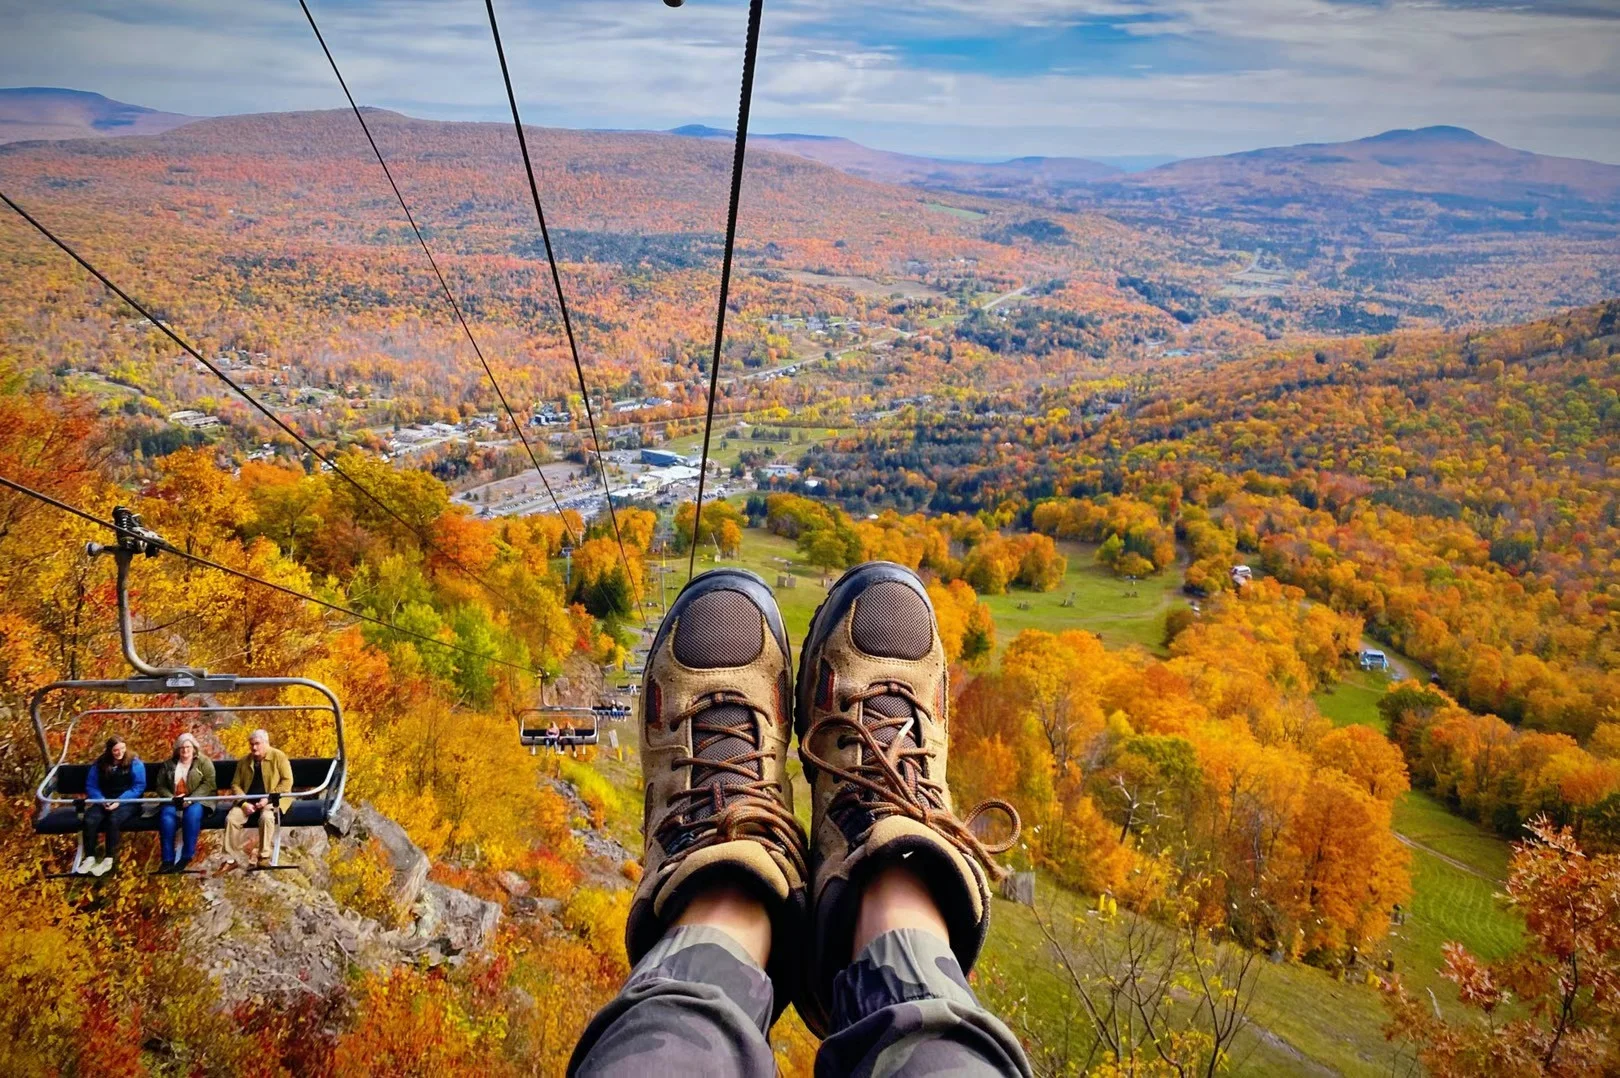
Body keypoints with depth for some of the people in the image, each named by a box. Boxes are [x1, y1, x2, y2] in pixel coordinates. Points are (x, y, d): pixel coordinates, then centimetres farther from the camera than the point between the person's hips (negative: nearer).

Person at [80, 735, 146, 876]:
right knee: (89, 820, -27)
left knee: (113, 820, -34)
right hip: (104, 801, 4)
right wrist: (101, 800, -11)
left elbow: (139, 786, -7)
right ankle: (89, 858, -19)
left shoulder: (134, 763, -2)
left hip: (127, 802, -3)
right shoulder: (100, 764, 7)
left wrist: (119, 801, -17)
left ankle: (109, 859, -27)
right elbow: (91, 786, 8)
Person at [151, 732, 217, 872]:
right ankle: (167, 859, -32)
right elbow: (160, 786, 9)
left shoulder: (204, 762, 4)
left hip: (198, 800, -3)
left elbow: (208, 784, -8)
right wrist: (172, 798, -12)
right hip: (173, 801, 3)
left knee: (192, 813, -36)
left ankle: (187, 856, -31)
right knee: (166, 815, -31)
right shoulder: (169, 764, 14)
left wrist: (191, 799, -22)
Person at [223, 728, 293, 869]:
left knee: (266, 817, -36)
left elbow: (287, 781, -8)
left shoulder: (278, 756, -2)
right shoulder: (243, 761, 12)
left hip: (272, 800, -5)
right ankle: (232, 858, -13)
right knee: (231, 818, -23)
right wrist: (244, 803, -10)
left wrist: (268, 798, -18)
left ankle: (264, 857, -24)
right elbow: (236, 785, 9)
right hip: (249, 801, 5)